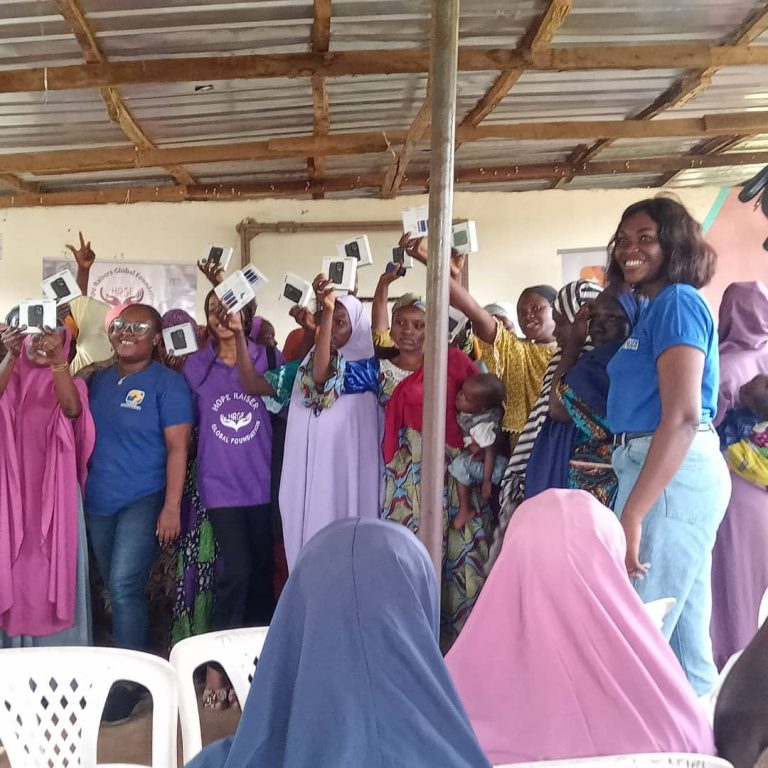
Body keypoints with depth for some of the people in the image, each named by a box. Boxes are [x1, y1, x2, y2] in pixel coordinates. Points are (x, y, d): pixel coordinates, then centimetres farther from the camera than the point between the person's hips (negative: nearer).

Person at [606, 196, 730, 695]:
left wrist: (631, 513, -24)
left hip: (670, 477, -10)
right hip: (672, 474, 10)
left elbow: (683, 416, -21)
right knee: (686, 645, 16)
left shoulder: (676, 302, -10)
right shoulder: (657, 307, 19)